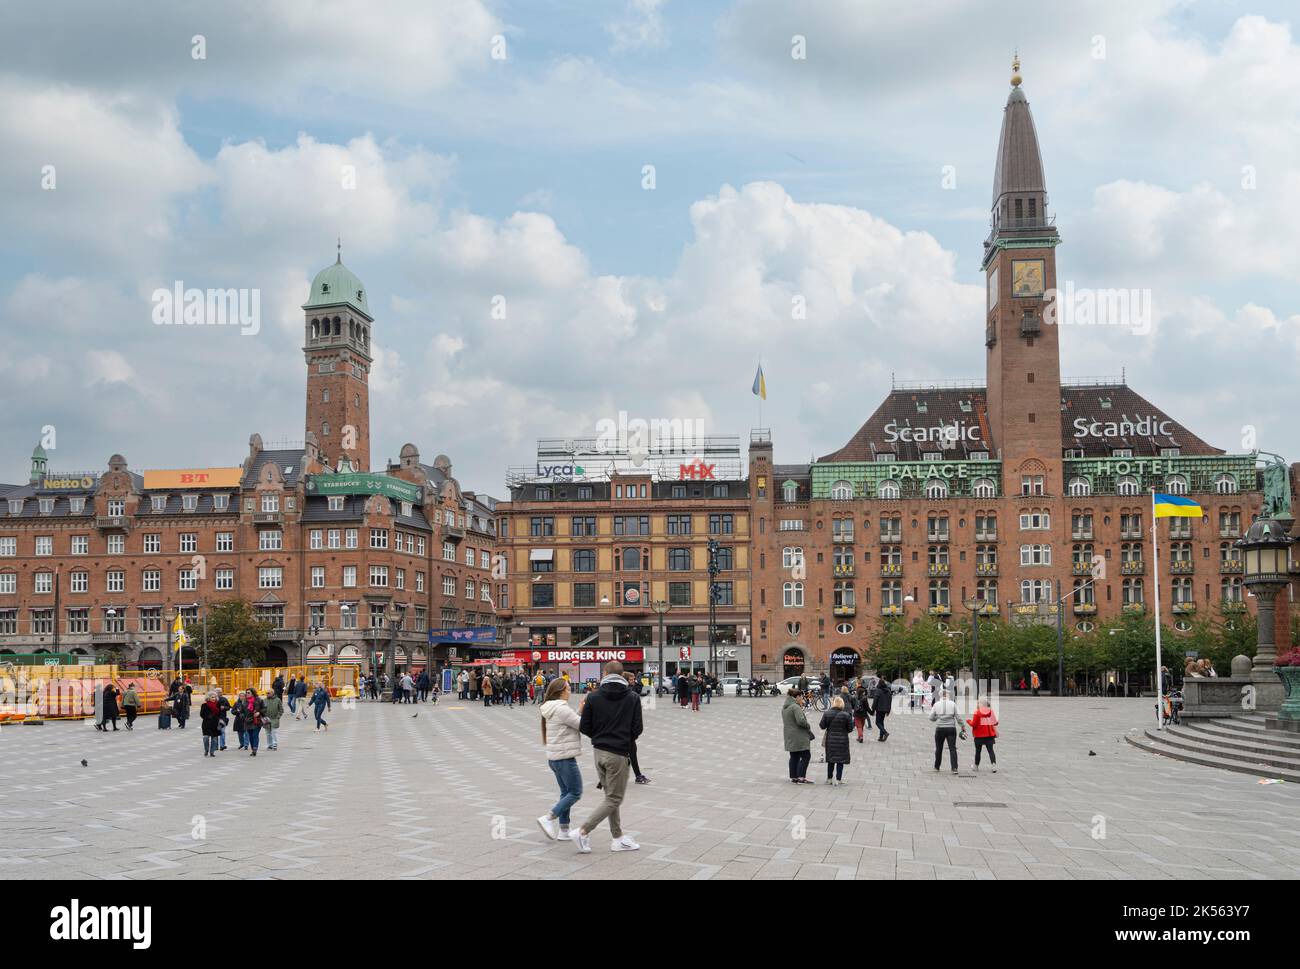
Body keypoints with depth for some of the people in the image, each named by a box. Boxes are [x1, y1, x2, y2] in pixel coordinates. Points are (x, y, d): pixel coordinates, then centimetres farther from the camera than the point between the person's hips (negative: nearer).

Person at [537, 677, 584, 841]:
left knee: (566, 792, 15)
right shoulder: (562, 708, -18)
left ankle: (563, 830, 15)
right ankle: (548, 818, -8)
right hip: (565, 757, -10)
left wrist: (580, 711, 5)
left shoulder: (551, 709, 12)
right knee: (575, 792, -3)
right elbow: (582, 725, -17)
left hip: (554, 757, 10)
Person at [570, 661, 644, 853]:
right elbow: (637, 729, -7)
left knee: (611, 796, 16)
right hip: (619, 753, -4)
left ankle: (618, 838, 18)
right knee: (614, 799, 2)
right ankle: (583, 832, -7)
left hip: (599, 751, 4)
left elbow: (584, 727, -3)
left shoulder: (594, 697, -1)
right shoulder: (633, 698, -6)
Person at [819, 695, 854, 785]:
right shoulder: (845, 715, -11)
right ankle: (838, 780, 3)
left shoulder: (826, 714, -7)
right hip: (842, 740, -2)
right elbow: (850, 729, -7)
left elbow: (822, 726, -1)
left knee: (830, 760, 15)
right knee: (840, 761, 4)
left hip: (830, 740, 2)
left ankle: (829, 779, 22)